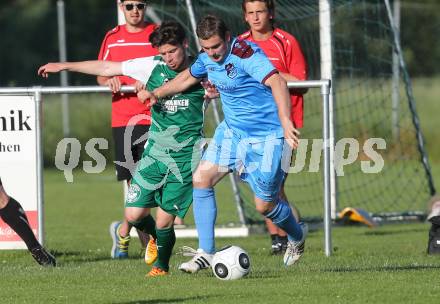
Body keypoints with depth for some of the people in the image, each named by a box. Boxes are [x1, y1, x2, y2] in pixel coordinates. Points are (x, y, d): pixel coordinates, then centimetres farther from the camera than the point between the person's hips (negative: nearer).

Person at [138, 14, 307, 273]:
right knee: (201, 179, -7)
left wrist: (285, 121, -52)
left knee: (264, 205, -1)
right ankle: (206, 252, -1)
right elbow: (188, 78, 23)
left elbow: (277, 82, -39)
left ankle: (297, 238, 32)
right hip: (231, 131, 7)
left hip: (265, 136, -7)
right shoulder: (207, 58, 0)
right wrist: (157, 93, 14)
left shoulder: (246, 54, -26)